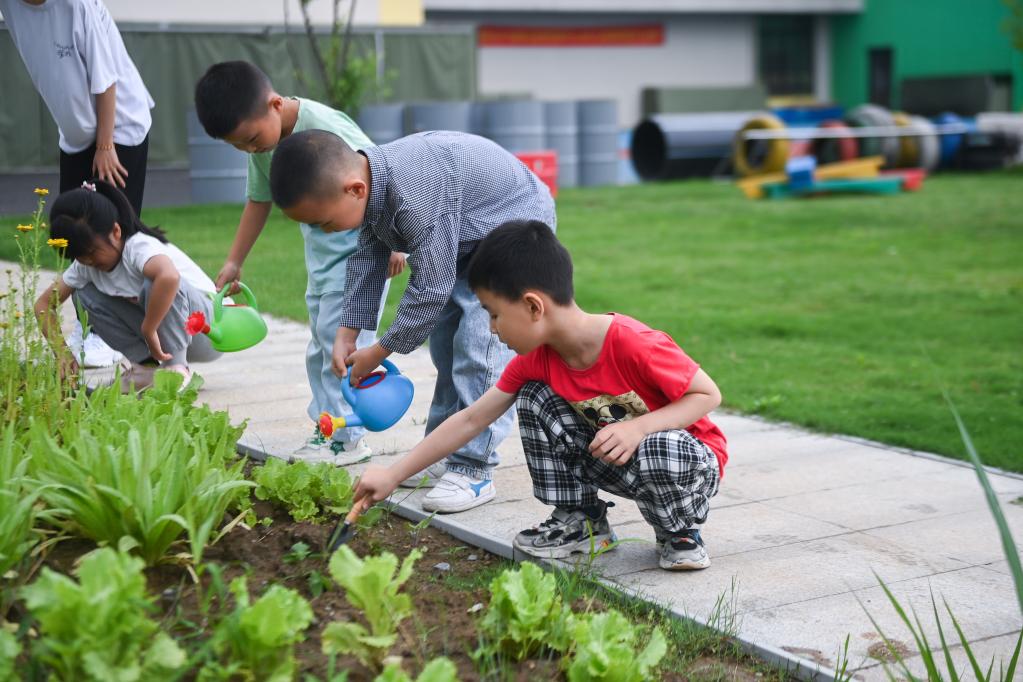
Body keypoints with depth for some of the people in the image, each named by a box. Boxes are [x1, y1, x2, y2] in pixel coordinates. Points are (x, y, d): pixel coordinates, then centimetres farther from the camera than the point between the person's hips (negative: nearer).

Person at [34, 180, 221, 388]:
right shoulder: (84, 265, -3)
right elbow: (44, 304, 1)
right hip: (152, 328, 7)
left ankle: (177, 368, -20)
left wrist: (148, 330, -38)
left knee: (155, 283, -35)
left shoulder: (139, 247, -27)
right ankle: (148, 364, -5)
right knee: (85, 295, -7)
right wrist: (61, 352, -14)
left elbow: (170, 276, -49)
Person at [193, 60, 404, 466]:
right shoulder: (262, 146, -3)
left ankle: (346, 437, -3)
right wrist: (234, 261, 13)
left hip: (361, 242, -8)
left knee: (340, 337, -10)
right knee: (321, 341, 12)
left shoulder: (325, 128, -28)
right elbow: (259, 200, 11)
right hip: (319, 246, 9)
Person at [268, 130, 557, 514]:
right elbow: (367, 257, 1)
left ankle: (473, 470, -16)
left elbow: (431, 287, -33)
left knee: (479, 342, -19)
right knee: (445, 341, 11)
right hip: (468, 241, 10)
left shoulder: (415, 197, -41)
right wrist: (347, 332, -3)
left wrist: (379, 352, -22)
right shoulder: (368, 183, -12)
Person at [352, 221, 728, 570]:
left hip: (686, 459, -6)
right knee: (534, 397, -9)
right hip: (610, 460, 6)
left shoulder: (634, 345, -31)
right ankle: (581, 521, 4)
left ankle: (680, 531, -6)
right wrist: (393, 475, -6)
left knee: (659, 453, -40)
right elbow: (471, 419, -4)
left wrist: (638, 427, -37)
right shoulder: (535, 360, -9)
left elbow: (708, 394, -22)